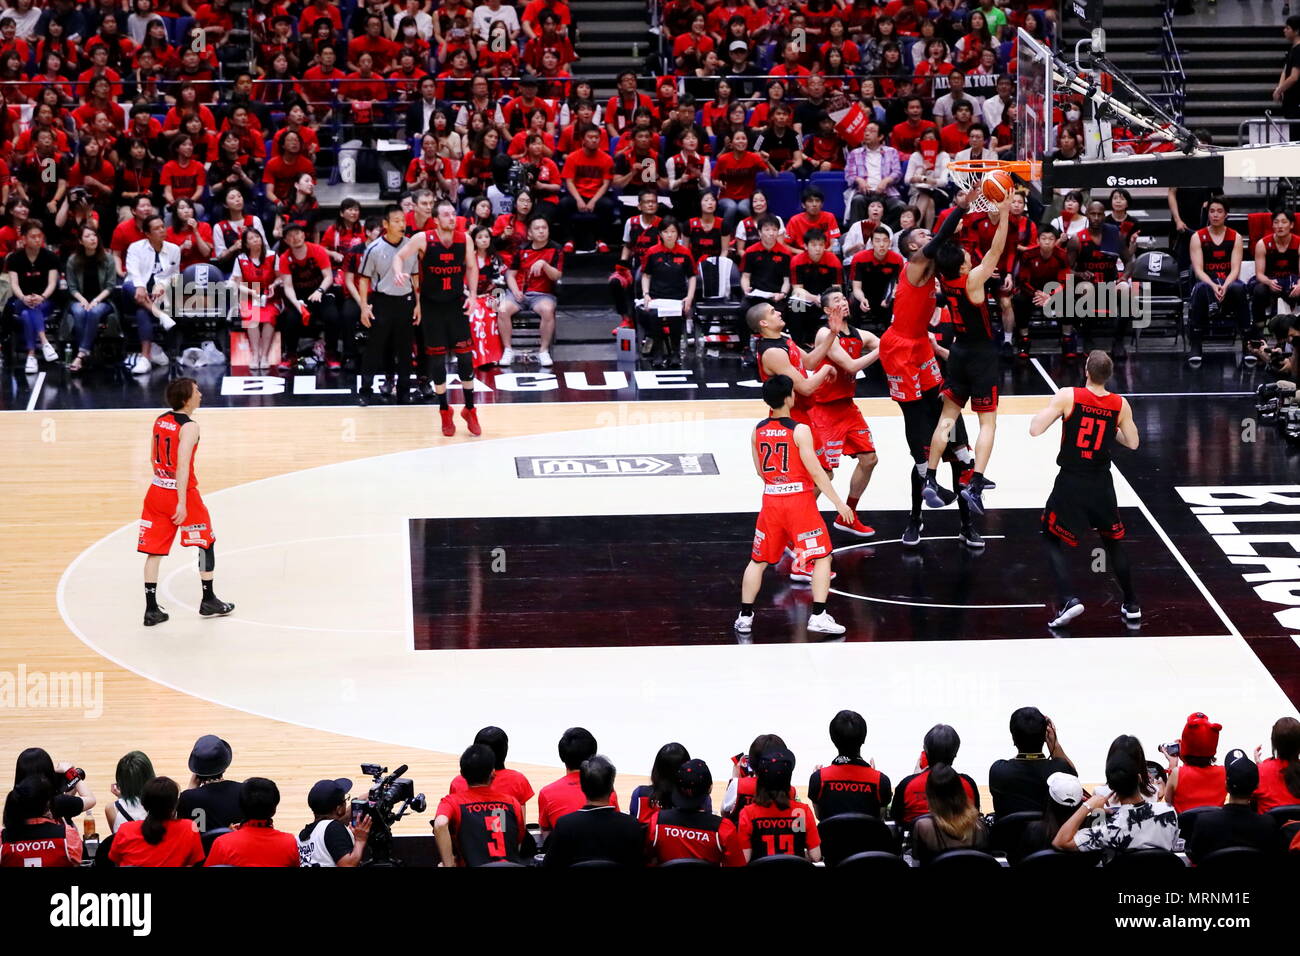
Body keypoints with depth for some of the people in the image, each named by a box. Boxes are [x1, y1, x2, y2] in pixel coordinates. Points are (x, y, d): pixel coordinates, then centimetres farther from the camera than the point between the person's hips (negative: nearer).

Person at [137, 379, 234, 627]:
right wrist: (182, 502, -25)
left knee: (154, 551, 7)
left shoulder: (160, 420, 5)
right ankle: (208, 601, 20)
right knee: (207, 543, 13)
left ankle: (151, 609, 5)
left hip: (157, 490, 6)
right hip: (182, 492, -6)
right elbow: (183, 465, -24)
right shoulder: (189, 426, -17)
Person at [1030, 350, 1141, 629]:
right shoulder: (1120, 404, -3)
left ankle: (1067, 600, -7)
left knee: (1052, 540, 12)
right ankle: (1131, 606, 27)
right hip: (1101, 484, 3)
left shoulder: (1068, 397, -13)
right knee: (1113, 542, 22)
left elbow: (1035, 430, -16)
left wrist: (1043, 413, 5)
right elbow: (1132, 443, 8)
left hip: (1070, 483, -3)